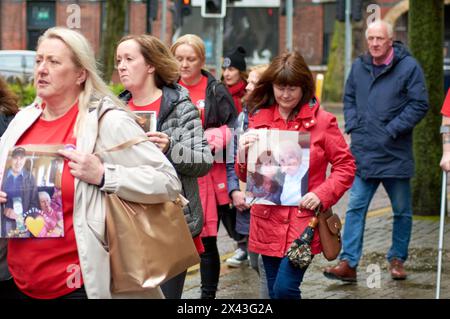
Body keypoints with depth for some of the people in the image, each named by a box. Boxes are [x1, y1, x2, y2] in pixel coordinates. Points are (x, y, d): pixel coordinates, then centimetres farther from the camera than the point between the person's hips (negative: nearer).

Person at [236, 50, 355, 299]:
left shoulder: (322, 121, -3)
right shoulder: (259, 119, 7)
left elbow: (346, 167, 1)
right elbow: (246, 176, 11)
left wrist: (321, 195, -14)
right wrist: (243, 155, -10)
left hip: (303, 220, -4)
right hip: (268, 221, 4)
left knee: (285, 288, -17)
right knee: (275, 292, 9)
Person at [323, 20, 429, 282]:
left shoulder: (409, 67, -7)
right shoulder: (359, 67, 8)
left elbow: (419, 105, -9)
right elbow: (349, 98, 21)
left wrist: (392, 130, -14)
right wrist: (353, 126, 6)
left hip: (396, 154, -3)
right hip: (363, 153, 3)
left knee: (402, 210, 9)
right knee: (356, 208, -2)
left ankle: (397, 259, 23)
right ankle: (348, 263, -4)